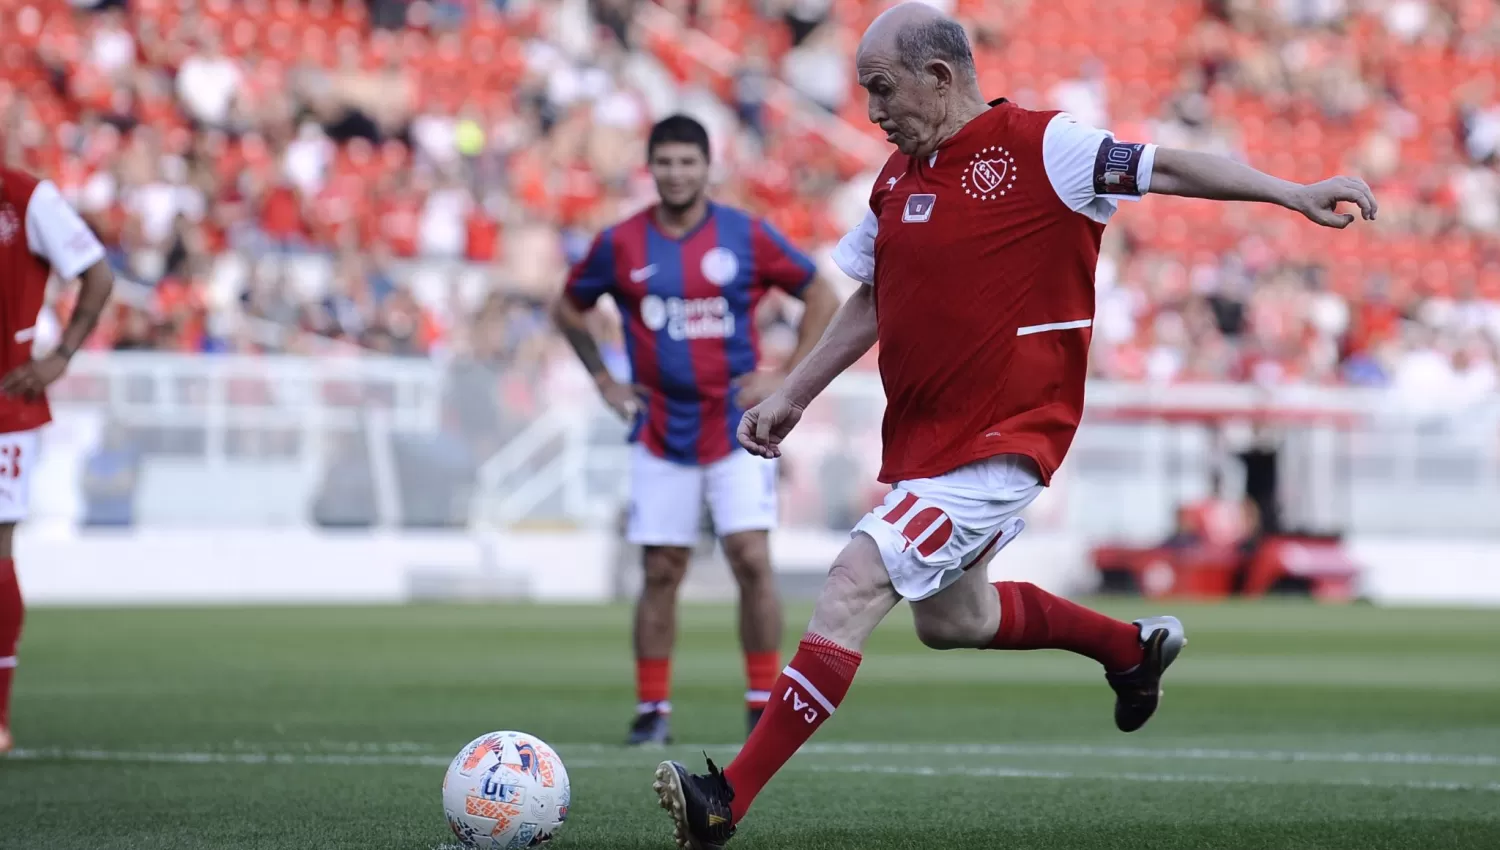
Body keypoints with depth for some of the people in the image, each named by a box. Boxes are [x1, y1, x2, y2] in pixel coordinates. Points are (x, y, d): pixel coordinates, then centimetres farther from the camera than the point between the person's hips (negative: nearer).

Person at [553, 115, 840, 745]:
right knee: (661, 574, 2)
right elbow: (569, 309, 17)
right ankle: (652, 709, 11)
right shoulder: (621, 244, 1)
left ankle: (764, 705, -3)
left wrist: (788, 377, 0)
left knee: (752, 561, -11)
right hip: (661, 432, 1)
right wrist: (604, 381, 9)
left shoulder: (747, 237, -2)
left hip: (736, 429, -1)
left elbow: (822, 297, 7)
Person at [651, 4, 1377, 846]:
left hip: (1001, 444, -9)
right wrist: (792, 396, 18)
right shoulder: (898, 176, 9)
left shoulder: (1036, 148, -13)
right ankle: (1131, 647, 48)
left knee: (855, 585, -21)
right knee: (951, 620, 26)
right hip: (923, 441, 9)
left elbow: (1165, 168, -14)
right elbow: (871, 303, 20)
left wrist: (1293, 194, -23)